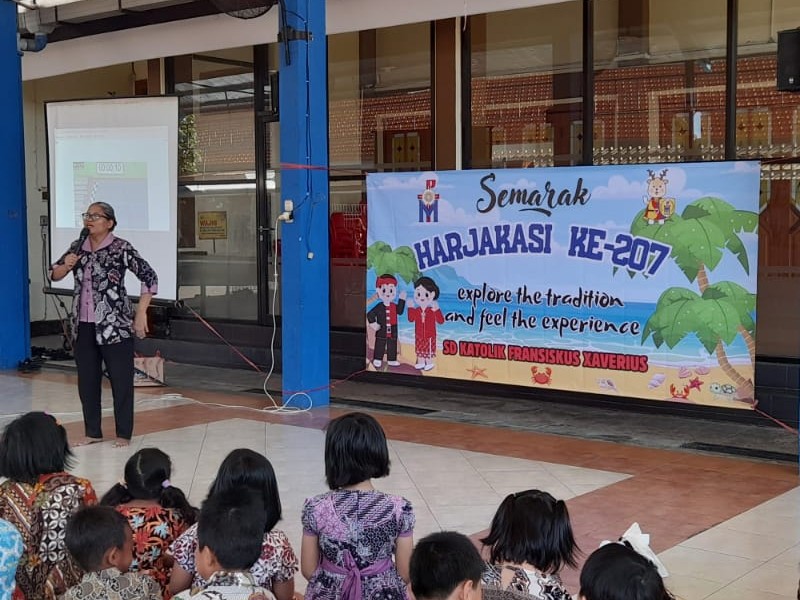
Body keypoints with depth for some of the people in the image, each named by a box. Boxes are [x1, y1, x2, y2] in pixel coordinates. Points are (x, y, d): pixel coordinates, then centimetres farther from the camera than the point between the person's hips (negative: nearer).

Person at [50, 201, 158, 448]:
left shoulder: (121, 248, -9)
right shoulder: (78, 247, 7)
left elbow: (150, 277, -9)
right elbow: (54, 275, 16)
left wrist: (141, 314, -12)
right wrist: (66, 265, -7)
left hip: (114, 325, -5)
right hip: (83, 326, 5)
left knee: (121, 381, 1)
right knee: (87, 381, 10)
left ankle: (124, 434, 11)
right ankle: (92, 432, 22)